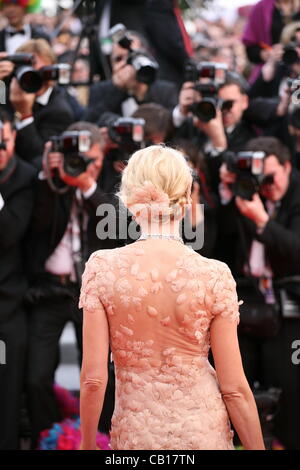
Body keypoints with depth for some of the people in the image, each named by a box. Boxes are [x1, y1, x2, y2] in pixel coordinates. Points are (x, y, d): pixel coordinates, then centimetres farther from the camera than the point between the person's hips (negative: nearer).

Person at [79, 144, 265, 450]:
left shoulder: (102, 268, -10)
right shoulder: (215, 276, -11)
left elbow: (93, 379, -9)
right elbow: (235, 388, -8)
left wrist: (87, 444, 5)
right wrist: (257, 448, 4)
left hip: (136, 433, 0)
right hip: (204, 432, 0)